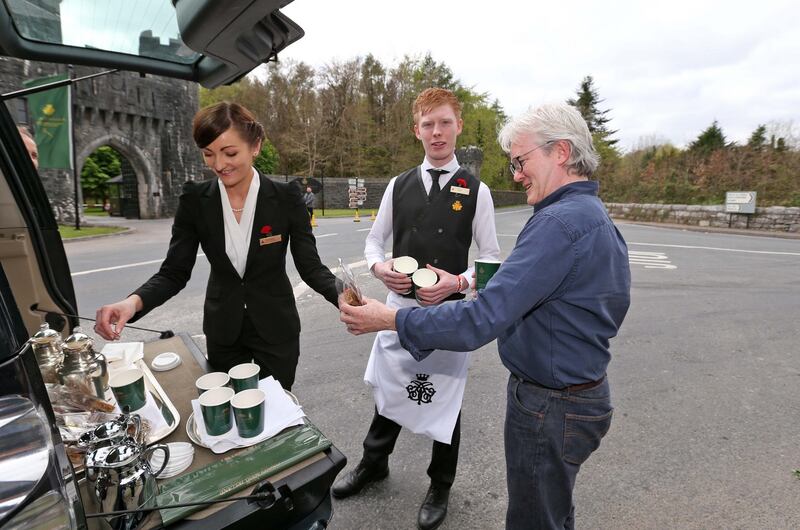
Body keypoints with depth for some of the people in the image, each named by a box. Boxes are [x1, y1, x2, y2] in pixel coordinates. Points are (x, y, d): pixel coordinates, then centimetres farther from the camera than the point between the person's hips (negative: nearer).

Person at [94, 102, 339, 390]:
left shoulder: (285, 198, -14)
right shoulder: (195, 199, -9)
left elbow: (310, 266, -13)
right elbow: (174, 272, -7)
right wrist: (133, 302, -28)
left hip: (275, 328, -2)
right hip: (222, 331, 2)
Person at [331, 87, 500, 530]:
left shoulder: (476, 191, -3)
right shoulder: (398, 186, 4)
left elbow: (491, 257, -1)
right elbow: (374, 241, 10)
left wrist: (458, 282, -19)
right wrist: (380, 268, -12)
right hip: (399, 304, 3)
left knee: (444, 400, 11)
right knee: (388, 388, 18)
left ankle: (440, 485, 38)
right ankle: (374, 462, 46)